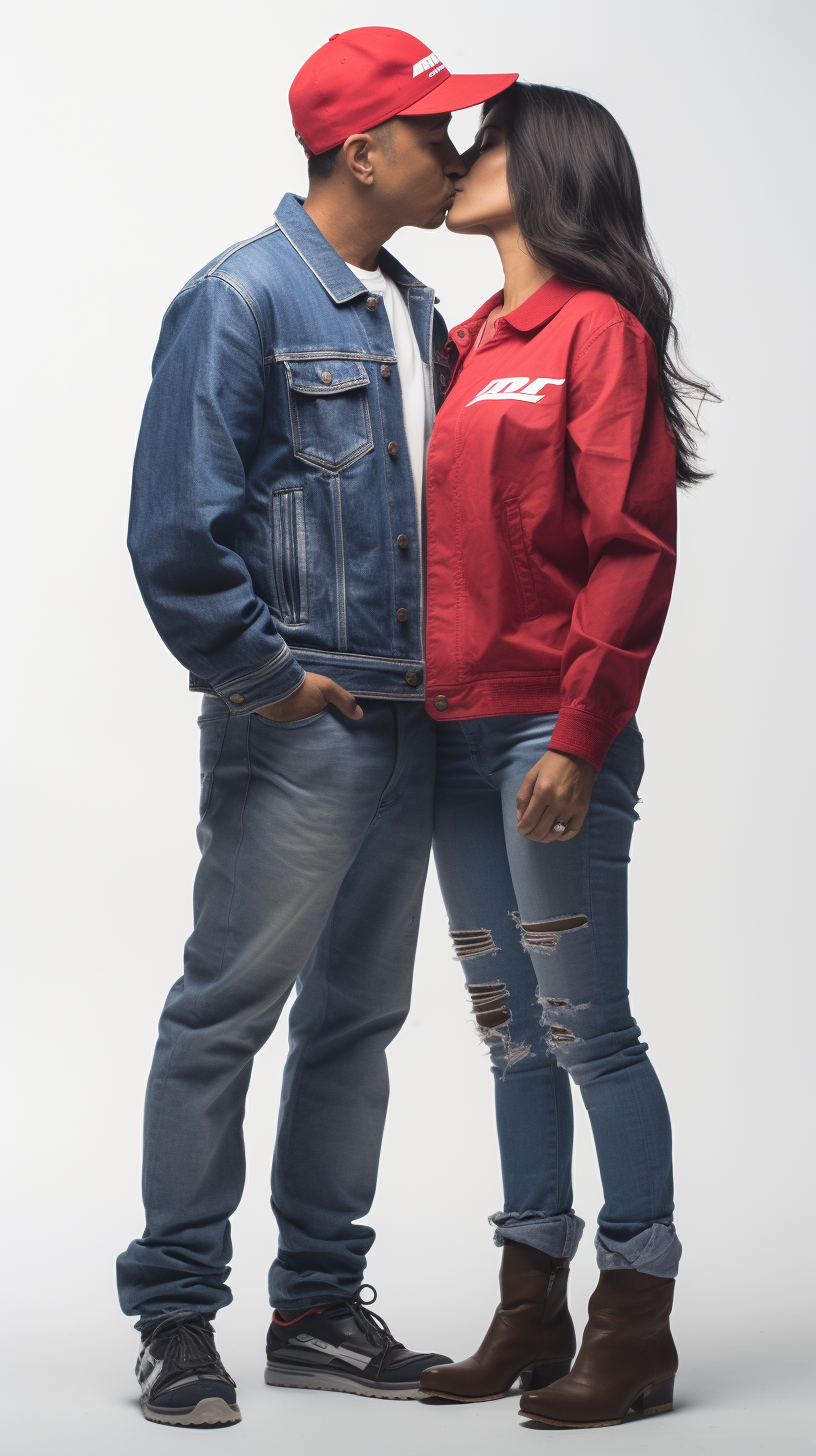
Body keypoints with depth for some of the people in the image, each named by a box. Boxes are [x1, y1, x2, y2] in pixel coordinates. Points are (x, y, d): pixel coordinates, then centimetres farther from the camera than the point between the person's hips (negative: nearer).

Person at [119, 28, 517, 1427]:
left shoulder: (414, 312, 15)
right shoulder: (242, 298, -9)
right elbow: (176, 529, -15)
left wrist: (443, 670, 12)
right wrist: (265, 673, -12)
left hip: (404, 721, 8)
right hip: (297, 728, -8)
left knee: (358, 1013, 12)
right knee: (226, 1011, -1)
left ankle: (319, 1308, 22)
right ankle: (176, 1312, 9)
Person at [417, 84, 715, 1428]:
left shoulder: (598, 328, -7)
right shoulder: (471, 339, 15)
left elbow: (633, 547, -13)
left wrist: (580, 735, -18)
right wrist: (423, 699, 9)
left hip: (551, 734, -8)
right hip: (459, 733, 8)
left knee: (585, 1024, -4)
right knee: (511, 1027, 12)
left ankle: (635, 1323, 6)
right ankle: (530, 1311, 20)